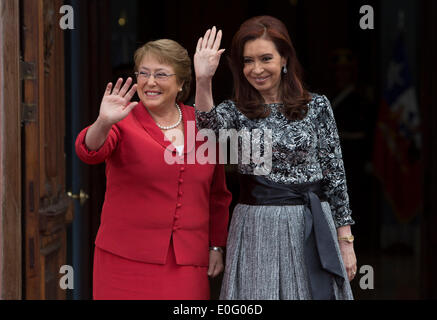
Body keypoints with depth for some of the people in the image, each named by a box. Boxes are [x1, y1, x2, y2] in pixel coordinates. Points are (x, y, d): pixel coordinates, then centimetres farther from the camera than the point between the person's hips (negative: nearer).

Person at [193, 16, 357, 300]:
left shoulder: (317, 107, 3)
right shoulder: (236, 111, 4)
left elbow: (335, 175, 4)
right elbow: (211, 126, -20)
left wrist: (346, 242, 2)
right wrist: (203, 81, -38)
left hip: (312, 230, 0)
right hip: (255, 231, 0)